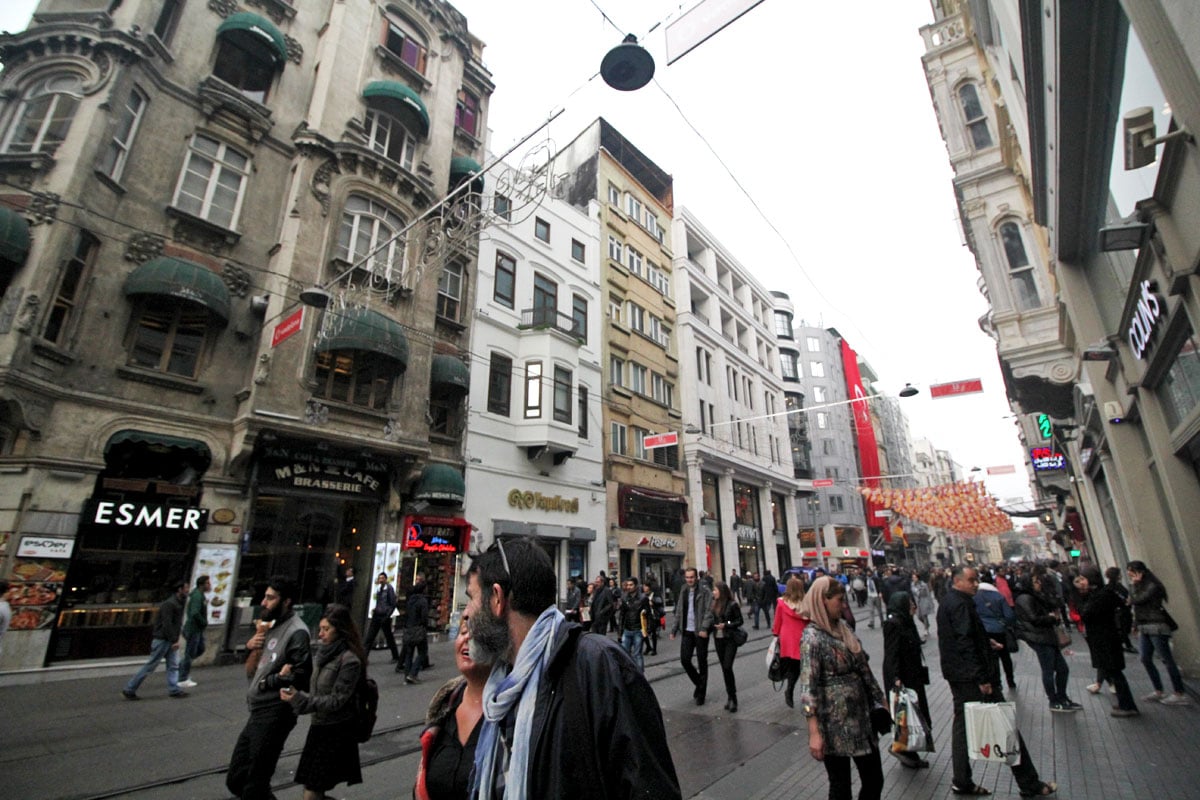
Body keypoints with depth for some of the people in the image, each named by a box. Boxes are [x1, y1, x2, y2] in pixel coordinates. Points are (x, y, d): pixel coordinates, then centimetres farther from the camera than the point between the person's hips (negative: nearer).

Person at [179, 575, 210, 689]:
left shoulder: (201, 595, 11)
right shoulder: (197, 595, -20)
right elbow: (195, 613, -28)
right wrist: (205, 622, -17)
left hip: (198, 629, 9)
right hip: (193, 629, -9)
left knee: (200, 649, 16)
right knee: (190, 653, 1)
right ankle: (183, 680, 11)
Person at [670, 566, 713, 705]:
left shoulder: (704, 591, -8)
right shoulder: (684, 591, 10)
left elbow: (709, 611, -14)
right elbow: (679, 612, 15)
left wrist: (704, 628, -24)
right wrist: (674, 629, 11)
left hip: (700, 632, -5)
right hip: (687, 631, 5)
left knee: (702, 662, 5)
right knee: (684, 659, 1)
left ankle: (701, 694, 19)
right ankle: (698, 683, 27)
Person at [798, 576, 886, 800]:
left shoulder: (843, 629, 6)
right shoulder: (813, 636, -18)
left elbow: (863, 670, 14)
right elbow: (808, 687, -21)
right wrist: (814, 733, -24)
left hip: (861, 718, 7)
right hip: (835, 725, -7)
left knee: (874, 780, 16)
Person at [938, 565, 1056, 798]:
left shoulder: (948, 602, 13)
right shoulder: (960, 604, -19)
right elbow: (966, 643, -25)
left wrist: (985, 642, 17)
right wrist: (982, 678, -23)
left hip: (956, 676, 10)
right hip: (972, 676, -10)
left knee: (962, 724, 13)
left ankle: (962, 781, 20)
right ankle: (1029, 784, 18)